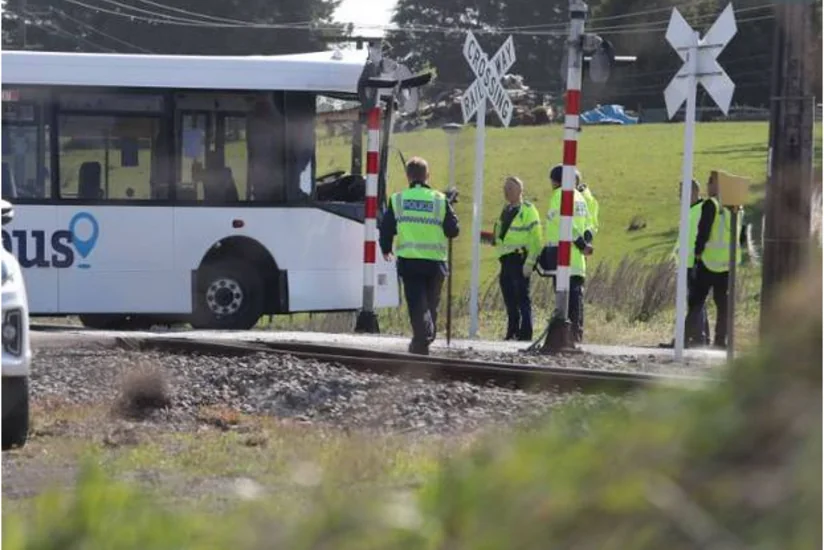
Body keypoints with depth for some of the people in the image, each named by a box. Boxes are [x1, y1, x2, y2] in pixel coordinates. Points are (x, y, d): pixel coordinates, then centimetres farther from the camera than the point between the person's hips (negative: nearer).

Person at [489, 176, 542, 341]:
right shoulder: (506, 211, 18)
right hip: (506, 259, 8)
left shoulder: (528, 210, -7)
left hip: (520, 259, -8)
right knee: (509, 299, 10)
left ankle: (525, 333, -6)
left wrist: (530, 261, -16)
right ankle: (512, 332, 15)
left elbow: (535, 238, -12)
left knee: (522, 298, -7)